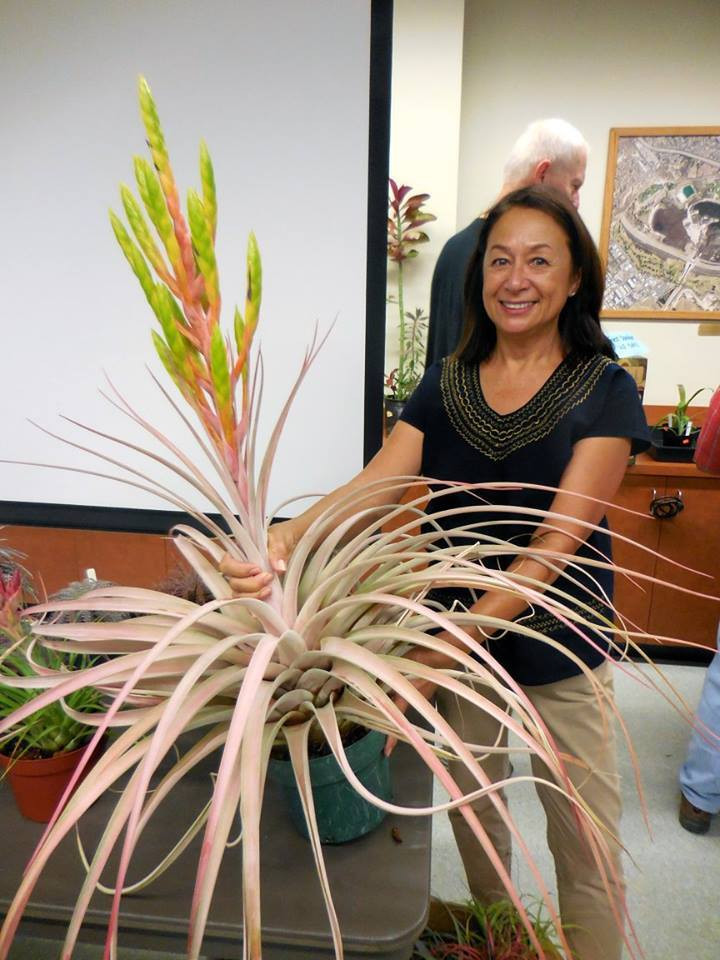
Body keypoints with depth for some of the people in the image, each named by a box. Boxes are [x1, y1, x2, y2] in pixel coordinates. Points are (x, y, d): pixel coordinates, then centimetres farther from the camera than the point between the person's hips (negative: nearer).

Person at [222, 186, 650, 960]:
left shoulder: (605, 391, -12)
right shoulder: (446, 384, -2)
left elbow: (556, 542, -21)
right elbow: (373, 483, -15)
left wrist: (440, 652, -29)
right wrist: (283, 539, -35)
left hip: (558, 653, -3)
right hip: (459, 636, 3)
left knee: (587, 847, 12)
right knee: (471, 810, 23)